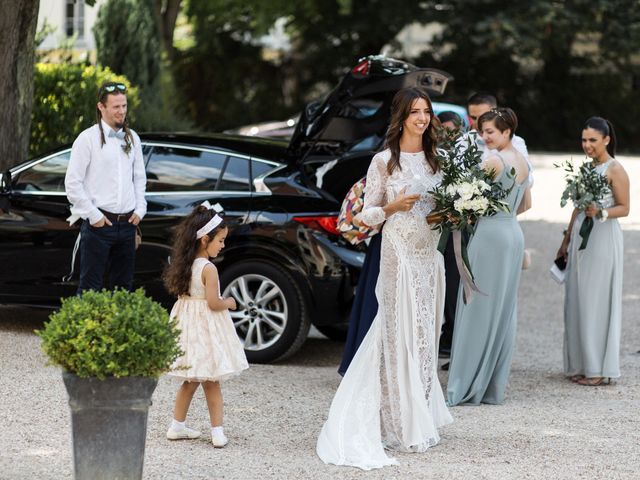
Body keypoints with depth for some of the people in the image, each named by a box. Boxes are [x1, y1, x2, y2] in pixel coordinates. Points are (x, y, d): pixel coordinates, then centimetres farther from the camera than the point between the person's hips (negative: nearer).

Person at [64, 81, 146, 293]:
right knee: (90, 287, -5)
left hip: (127, 224, 6)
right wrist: (93, 216, -11)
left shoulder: (132, 138, 12)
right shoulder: (88, 139, -6)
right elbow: (72, 183, -8)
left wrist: (140, 210, 8)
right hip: (99, 224, -6)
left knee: (123, 286, 10)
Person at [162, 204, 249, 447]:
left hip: (186, 323, 7)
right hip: (206, 327, -7)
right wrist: (229, 303, -1)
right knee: (211, 382, 0)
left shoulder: (185, 264, 3)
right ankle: (217, 432, 2)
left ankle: (177, 426, 20)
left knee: (191, 380, 17)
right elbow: (214, 303, -22)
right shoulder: (208, 268, -20)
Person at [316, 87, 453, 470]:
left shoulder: (436, 159, 10)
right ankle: (405, 426, 0)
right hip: (400, 255, -5)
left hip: (431, 256, 5)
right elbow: (367, 215, 0)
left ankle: (424, 419, 15)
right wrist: (393, 206, -17)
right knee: (402, 334, -5)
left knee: (426, 334, 8)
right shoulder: (384, 161, -3)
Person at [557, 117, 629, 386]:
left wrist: (600, 213, -26)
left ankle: (600, 369, 0)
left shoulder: (615, 169, -8)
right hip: (581, 240, 8)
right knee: (577, 302, 7)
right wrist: (566, 241, 21)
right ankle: (581, 364, 14)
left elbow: (624, 208, -10)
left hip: (603, 240, -8)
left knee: (598, 302, -5)